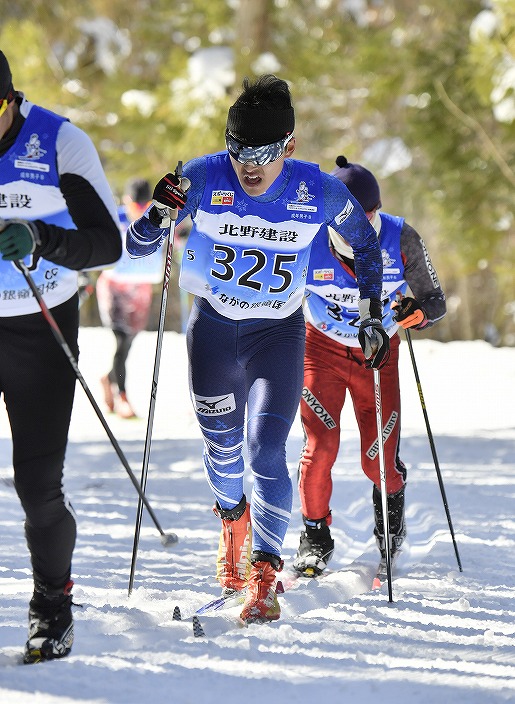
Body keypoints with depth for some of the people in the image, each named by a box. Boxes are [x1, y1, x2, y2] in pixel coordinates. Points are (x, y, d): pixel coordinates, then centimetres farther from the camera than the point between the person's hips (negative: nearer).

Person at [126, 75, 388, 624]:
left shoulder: (319, 193, -16)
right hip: (212, 326, 1)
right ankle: (233, 518, 45)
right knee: (222, 445, 12)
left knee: (266, 451, -16)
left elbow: (365, 241, 5)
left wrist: (372, 316, 5)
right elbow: (137, 246, -12)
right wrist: (159, 214, -33)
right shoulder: (203, 178, -18)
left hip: (277, 332, -1)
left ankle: (264, 573, -13)